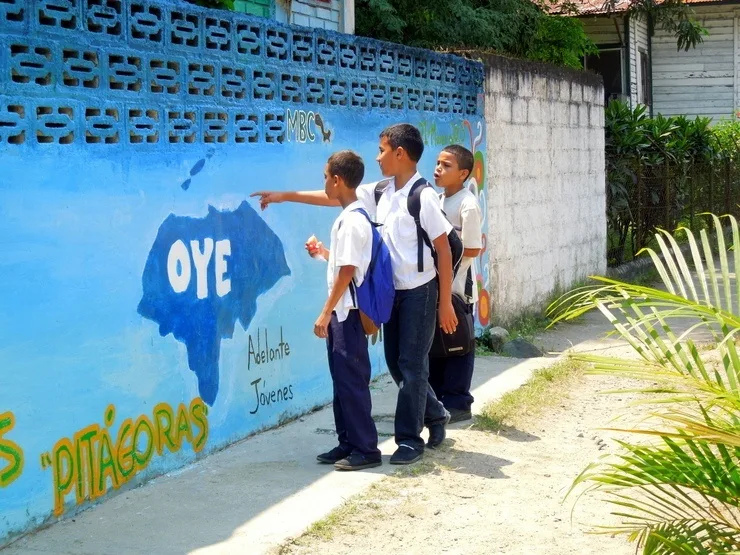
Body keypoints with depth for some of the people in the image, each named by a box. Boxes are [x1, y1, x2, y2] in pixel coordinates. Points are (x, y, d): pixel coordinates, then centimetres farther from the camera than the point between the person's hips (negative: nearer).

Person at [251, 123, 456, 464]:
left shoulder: (423, 197, -15)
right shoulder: (379, 193, 5)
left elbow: (443, 248, -14)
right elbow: (334, 197, 12)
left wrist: (445, 302, -14)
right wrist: (284, 196, 13)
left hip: (420, 292, -7)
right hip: (393, 291, 7)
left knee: (411, 364, -1)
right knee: (396, 362, 13)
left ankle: (410, 439, 10)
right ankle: (435, 416, 33)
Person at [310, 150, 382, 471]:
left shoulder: (351, 221, -17)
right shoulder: (350, 216, 13)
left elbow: (347, 271, -21)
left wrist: (326, 313, -19)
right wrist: (323, 252, 19)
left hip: (348, 313, -10)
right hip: (342, 313, 10)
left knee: (351, 380, -4)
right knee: (342, 379, 14)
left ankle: (366, 449, 3)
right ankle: (348, 443, 22)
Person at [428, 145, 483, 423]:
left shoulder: (467, 205, -16)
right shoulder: (438, 200, 9)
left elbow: (473, 248, -18)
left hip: (458, 288, -8)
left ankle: (457, 403, 13)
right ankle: (435, 398, 24)